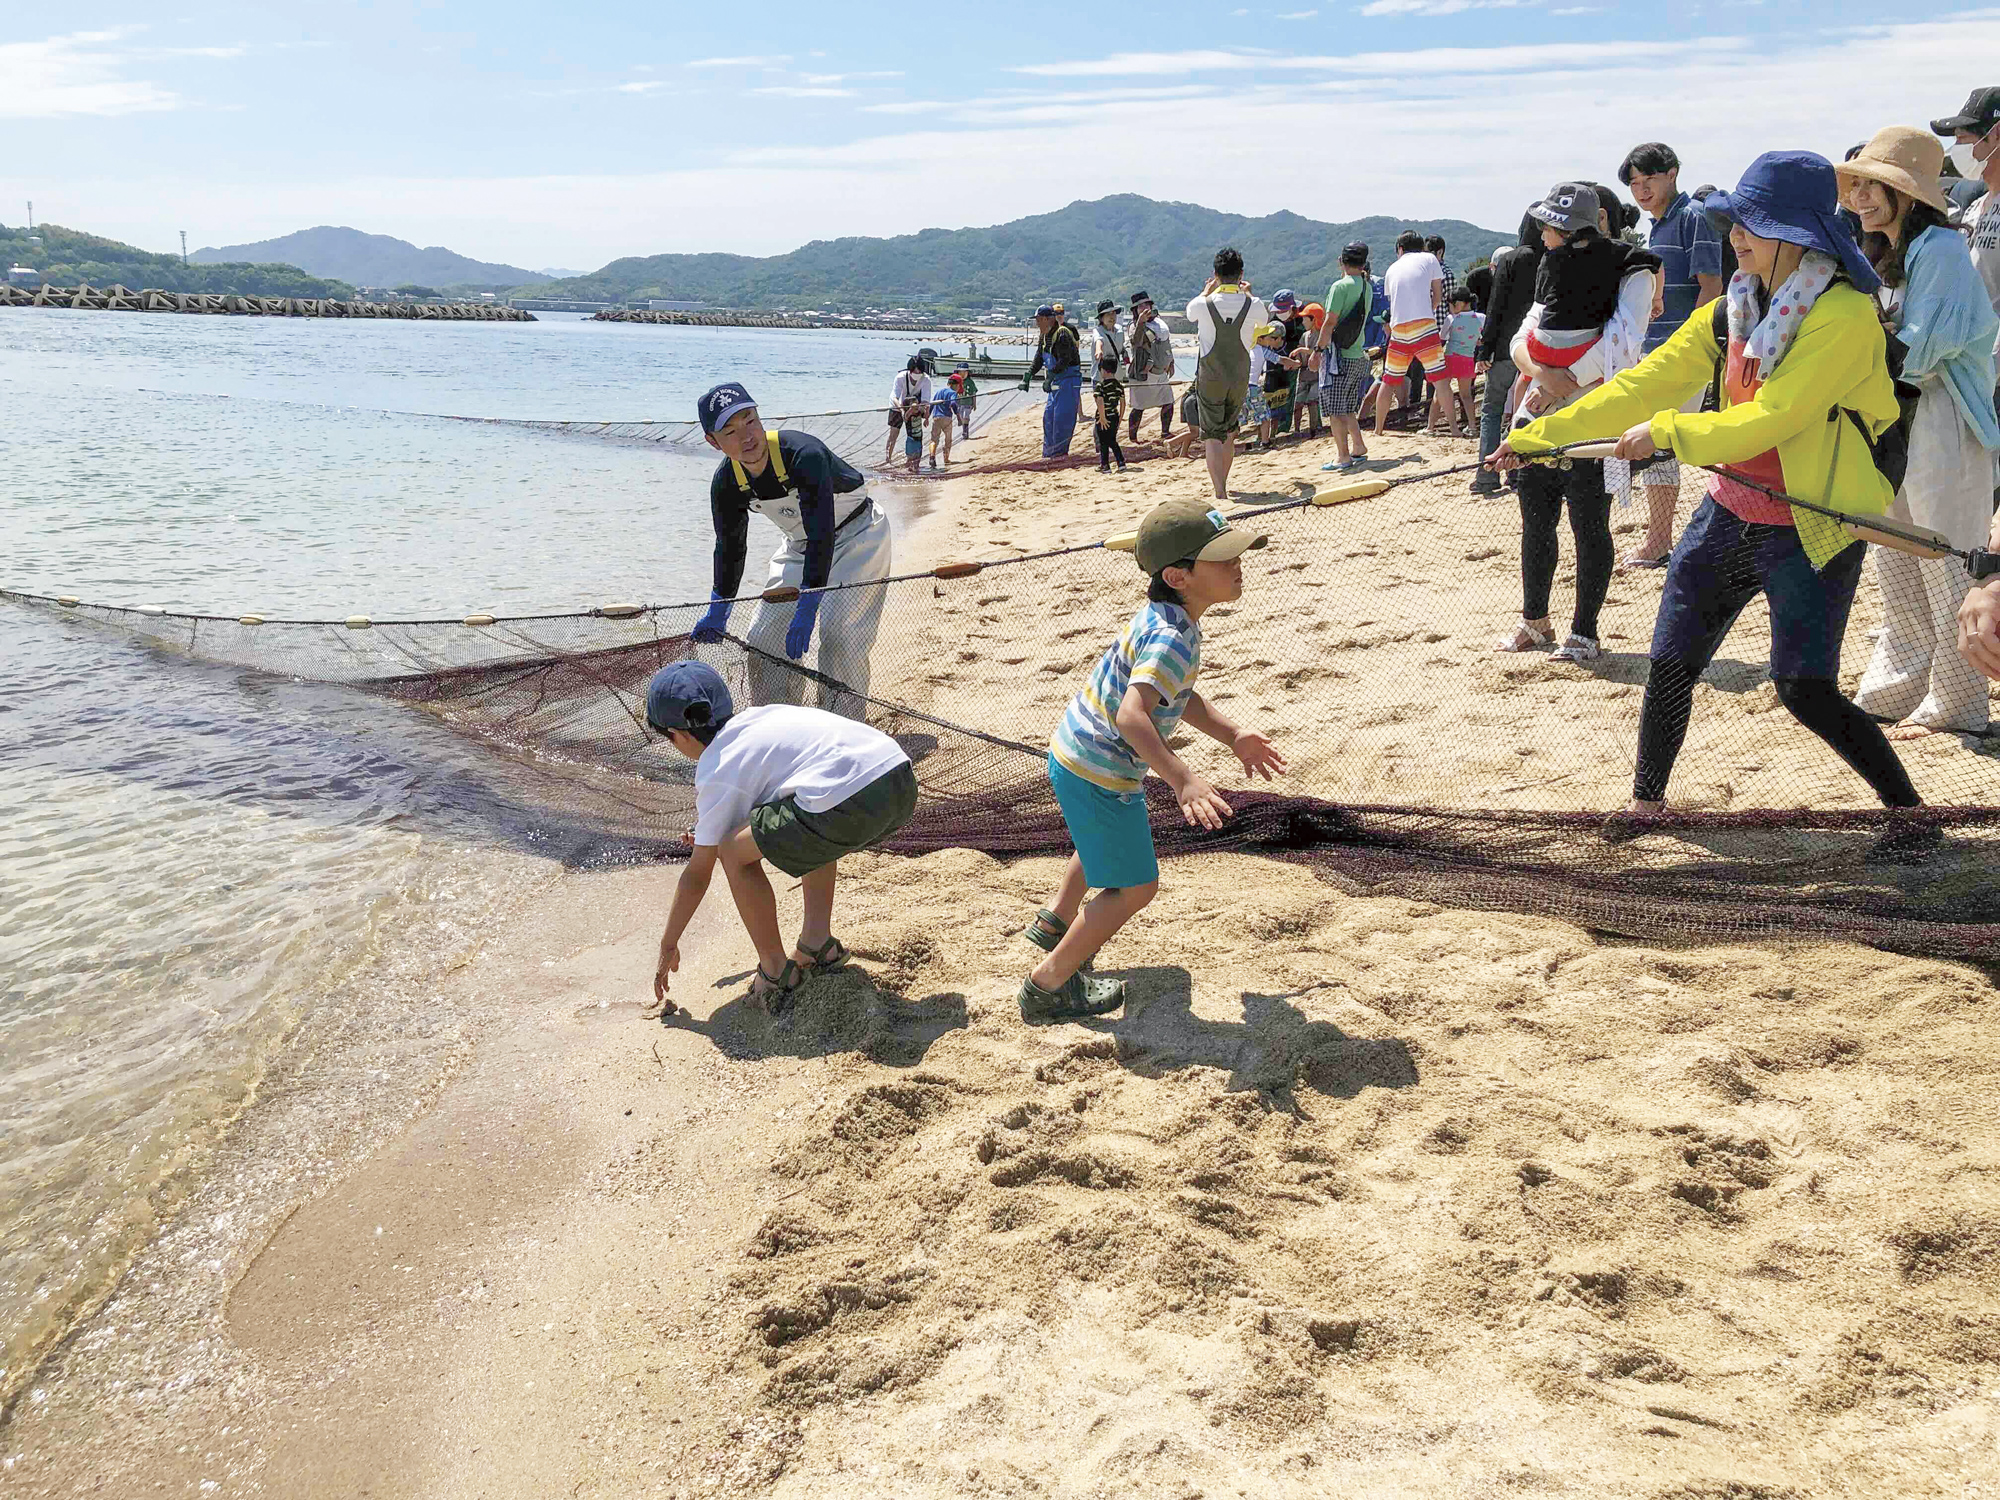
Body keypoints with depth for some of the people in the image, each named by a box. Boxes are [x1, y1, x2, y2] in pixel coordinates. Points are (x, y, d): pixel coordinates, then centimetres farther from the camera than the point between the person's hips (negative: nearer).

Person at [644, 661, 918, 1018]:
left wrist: (668, 945, 27)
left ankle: (776, 974, 13)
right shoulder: (761, 715, 27)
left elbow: (698, 874, 14)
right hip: (902, 777, 9)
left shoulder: (716, 773, 8)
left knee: (733, 851, 6)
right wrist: (712, 834, 55)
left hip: (851, 803, -9)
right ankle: (817, 942, 30)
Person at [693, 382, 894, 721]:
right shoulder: (726, 483, -15)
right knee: (764, 638, 3)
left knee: (837, 633, -23)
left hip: (856, 533, -6)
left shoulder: (803, 453, -35)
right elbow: (730, 547, 1)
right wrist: (717, 613, 2)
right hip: (799, 546, 7)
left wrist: (807, 609, -41)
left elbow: (822, 534, -37)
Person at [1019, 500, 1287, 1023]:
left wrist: (1233, 736, 19)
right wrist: (1183, 779, -48)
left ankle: (1056, 919, 55)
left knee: (1120, 838, 37)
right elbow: (1131, 715, -40)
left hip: (1073, 756, 10)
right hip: (1098, 777, -10)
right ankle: (1047, 986, 15)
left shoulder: (1164, 619, 3)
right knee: (1135, 886, 4)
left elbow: (1175, 693, 19)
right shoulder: (1173, 638, -28)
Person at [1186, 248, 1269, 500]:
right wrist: (1247, 293, 30)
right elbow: (1265, 320, 16)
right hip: (1240, 378, 3)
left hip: (1210, 378, -3)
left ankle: (1220, 493, -16)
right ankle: (1222, 482, 34)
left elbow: (1189, 312, 13)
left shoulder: (1204, 305, -13)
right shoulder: (1253, 305, -9)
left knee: (1212, 435, -3)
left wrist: (1207, 290, 29)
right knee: (1229, 432, 21)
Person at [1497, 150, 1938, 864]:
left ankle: (1911, 812, 9)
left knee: (1805, 690, -10)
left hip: (1812, 529, -6)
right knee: (1671, 665, 7)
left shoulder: (1844, 314, -16)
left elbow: (1769, 418, -23)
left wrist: (1663, 432, -14)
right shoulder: (1736, 310, 7)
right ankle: (1647, 799, 26)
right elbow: (1645, 383, 7)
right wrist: (1536, 436, 4)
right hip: (1730, 512, 7)